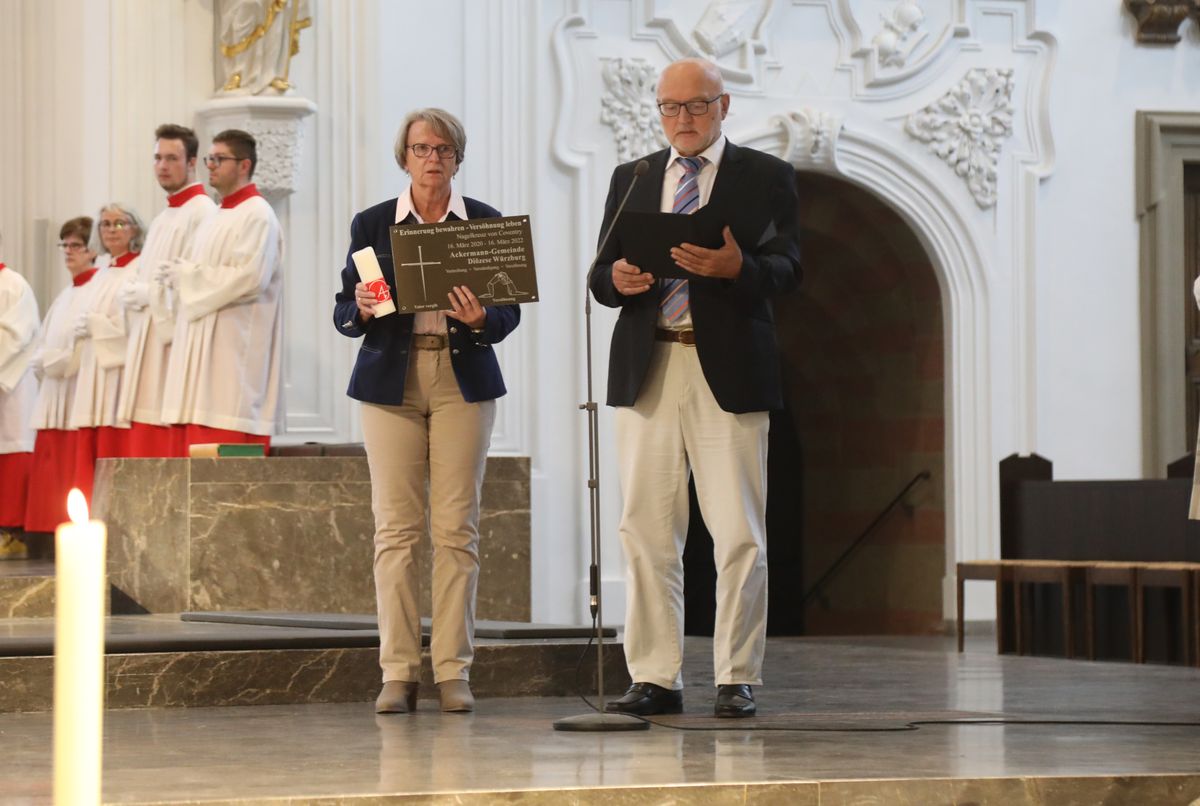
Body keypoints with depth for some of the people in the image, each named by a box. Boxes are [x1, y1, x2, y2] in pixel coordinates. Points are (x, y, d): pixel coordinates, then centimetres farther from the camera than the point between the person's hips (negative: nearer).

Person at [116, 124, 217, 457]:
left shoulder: (202, 212, -8)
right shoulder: (162, 220, 22)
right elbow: (132, 289, 23)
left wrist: (146, 292, -9)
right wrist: (132, 292, 3)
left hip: (175, 344, -9)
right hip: (147, 348, 9)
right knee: (145, 443, 5)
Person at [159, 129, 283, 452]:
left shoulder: (257, 215, -8)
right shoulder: (217, 218, 20)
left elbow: (249, 277, -20)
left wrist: (187, 275, -11)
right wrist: (177, 275, 3)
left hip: (235, 350, -9)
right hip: (204, 350, 9)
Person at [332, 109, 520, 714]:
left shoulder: (486, 223, 7)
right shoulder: (372, 224, 7)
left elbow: (510, 312, 6)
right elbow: (343, 316, 8)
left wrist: (481, 319, -15)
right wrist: (363, 309, -14)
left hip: (463, 382, 0)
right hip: (391, 382, 0)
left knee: (456, 527, -3)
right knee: (396, 526, -4)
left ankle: (453, 671, 2)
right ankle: (398, 672, -1)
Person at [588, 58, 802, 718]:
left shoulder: (765, 178, 6)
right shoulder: (631, 179, 17)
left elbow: (787, 269, -5)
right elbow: (600, 277, 12)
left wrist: (736, 267, -25)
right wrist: (618, 280, -11)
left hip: (728, 372, -3)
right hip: (646, 372, 3)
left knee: (739, 535, -3)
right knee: (646, 531, 2)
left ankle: (737, 679, 3)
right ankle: (654, 678, 7)